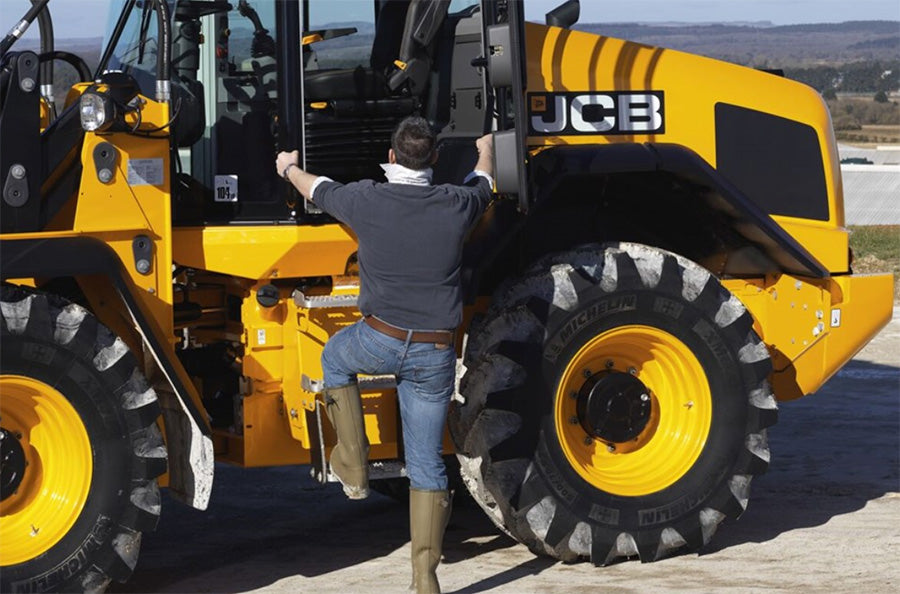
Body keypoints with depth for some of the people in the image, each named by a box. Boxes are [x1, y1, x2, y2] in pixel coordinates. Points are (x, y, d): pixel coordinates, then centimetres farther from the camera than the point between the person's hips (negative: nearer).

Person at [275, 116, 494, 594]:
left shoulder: (368, 200, -8)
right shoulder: (456, 205, -2)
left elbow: (317, 190, 15)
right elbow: (482, 184, 24)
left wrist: (289, 168, 38)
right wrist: (486, 152, 48)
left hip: (380, 341, -2)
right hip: (436, 353, 2)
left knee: (335, 358, 34)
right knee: (427, 463, 9)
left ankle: (352, 466, 29)